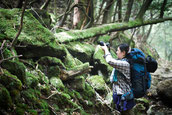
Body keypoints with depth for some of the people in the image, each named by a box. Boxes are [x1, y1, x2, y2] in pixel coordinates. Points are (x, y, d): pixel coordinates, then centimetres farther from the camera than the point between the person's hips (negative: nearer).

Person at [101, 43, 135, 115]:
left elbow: (110, 61, -32)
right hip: (119, 94, 10)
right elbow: (111, 60, 26)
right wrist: (105, 52, 11)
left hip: (124, 96, -10)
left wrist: (106, 49, -17)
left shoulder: (125, 64, -22)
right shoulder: (120, 61, 8)